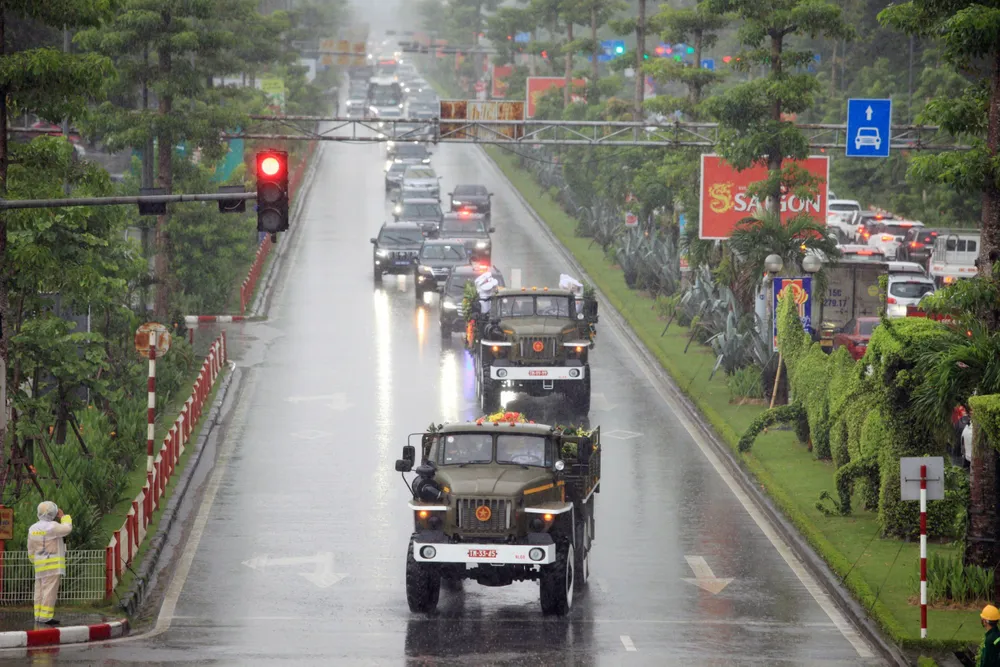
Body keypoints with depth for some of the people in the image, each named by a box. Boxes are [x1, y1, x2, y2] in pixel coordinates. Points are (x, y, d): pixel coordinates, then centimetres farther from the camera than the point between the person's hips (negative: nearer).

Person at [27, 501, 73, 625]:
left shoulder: (33, 528, 7)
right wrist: (63, 516, 7)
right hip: (53, 564, -7)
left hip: (40, 564, 7)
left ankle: (39, 615, 7)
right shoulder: (52, 527, -15)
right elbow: (67, 529, -3)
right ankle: (46, 616, -12)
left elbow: (31, 550, 12)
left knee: (40, 591, 8)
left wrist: (34, 562, 22)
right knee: (50, 591, -8)